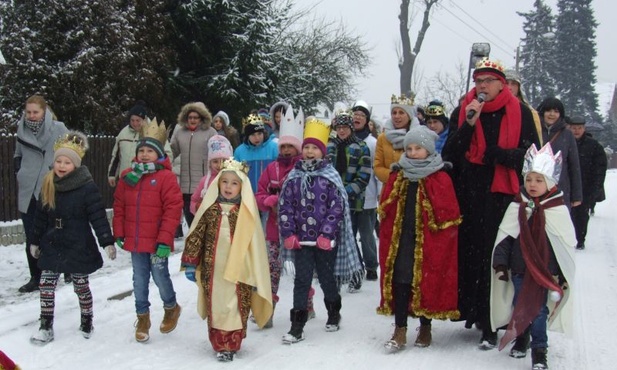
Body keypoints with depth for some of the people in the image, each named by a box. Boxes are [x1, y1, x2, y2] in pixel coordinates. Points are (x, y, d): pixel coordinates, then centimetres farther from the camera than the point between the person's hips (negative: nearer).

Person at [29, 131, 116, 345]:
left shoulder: (87, 187, -14)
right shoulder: (49, 185, 3)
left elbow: (98, 216, -16)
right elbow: (41, 217, 11)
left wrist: (107, 242, -20)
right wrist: (35, 242, 16)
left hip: (79, 247, -5)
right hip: (52, 246, 5)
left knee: (81, 286, 9)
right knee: (46, 285, 3)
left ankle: (87, 323, 28)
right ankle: (46, 327, 14)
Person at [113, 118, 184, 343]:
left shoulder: (166, 177, -11)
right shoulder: (128, 176, 5)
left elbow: (173, 210, -14)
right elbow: (119, 206, 10)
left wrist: (165, 240, -17)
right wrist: (119, 234, 6)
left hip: (157, 242, -4)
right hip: (135, 241, 4)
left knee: (161, 278, 7)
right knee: (139, 281, 13)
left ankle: (171, 308, 34)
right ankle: (142, 318, 27)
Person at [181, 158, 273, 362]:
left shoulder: (246, 213, -3)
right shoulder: (210, 208, 2)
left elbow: (253, 243, 0)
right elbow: (196, 235, 4)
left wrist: (255, 276, 0)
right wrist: (190, 263, 1)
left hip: (237, 271, -2)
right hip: (212, 269, 2)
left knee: (235, 308, 0)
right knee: (216, 307, 8)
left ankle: (230, 345, 8)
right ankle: (219, 344, 18)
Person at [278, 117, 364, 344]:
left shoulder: (330, 177, -4)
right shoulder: (294, 177, 3)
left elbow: (336, 208, -8)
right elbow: (285, 207, 2)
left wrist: (327, 234, -14)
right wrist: (288, 234, -6)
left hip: (325, 240, -1)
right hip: (301, 239, 1)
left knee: (327, 278, 12)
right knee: (301, 280, 0)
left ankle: (334, 313, 37)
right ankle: (297, 326, 3)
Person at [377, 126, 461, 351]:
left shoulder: (440, 179, -5)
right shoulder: (398, 177, 8)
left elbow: (449, 214, -5)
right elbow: (385, 210, 12)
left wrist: (441, 237, -10)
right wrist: (388, 237, 5)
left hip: (429, 240, -3)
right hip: (401, 239, 3)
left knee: (428, 282, 5)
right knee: (400, 281, -1)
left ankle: (425, 328, 22)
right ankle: (400, 330, 4)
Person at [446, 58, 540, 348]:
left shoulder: (520, 113, 4)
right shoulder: (464, 111, 9)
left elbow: (530, 155, -1)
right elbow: (451, 154, 0)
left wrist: (494, 153, -10)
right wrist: (469, 123, -12)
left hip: (503, 196, -2)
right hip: (469, 196, 2)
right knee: (470, 254, 1)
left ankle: (490, 323, 5)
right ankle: (471, 310, 16)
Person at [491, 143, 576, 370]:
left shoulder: (557, 209, -7)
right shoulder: (517, 206, 0)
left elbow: (568, 243, -1)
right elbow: (504, 237, 4)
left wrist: (564, 275, 0)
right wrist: (500, 264, 0)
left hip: (545, 271, -3)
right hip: (519, 268, 3)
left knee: (540, 308, 0)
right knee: (519, 305, 14)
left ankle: (539, 349, 10)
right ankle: (521, 339, 35)